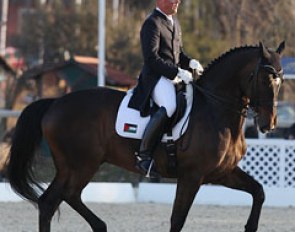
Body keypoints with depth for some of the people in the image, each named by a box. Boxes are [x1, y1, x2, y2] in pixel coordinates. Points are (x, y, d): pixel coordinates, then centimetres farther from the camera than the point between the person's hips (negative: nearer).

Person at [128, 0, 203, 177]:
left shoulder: (174, 21, 20)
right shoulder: (152, 23, -9)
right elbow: (152, 58, -18)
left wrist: (191, 63, 6)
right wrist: (178, 72, -23)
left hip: (175, 77, 10)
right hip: (156, 78, -10)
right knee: (170, 106, -35)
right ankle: (144, 155, -30)